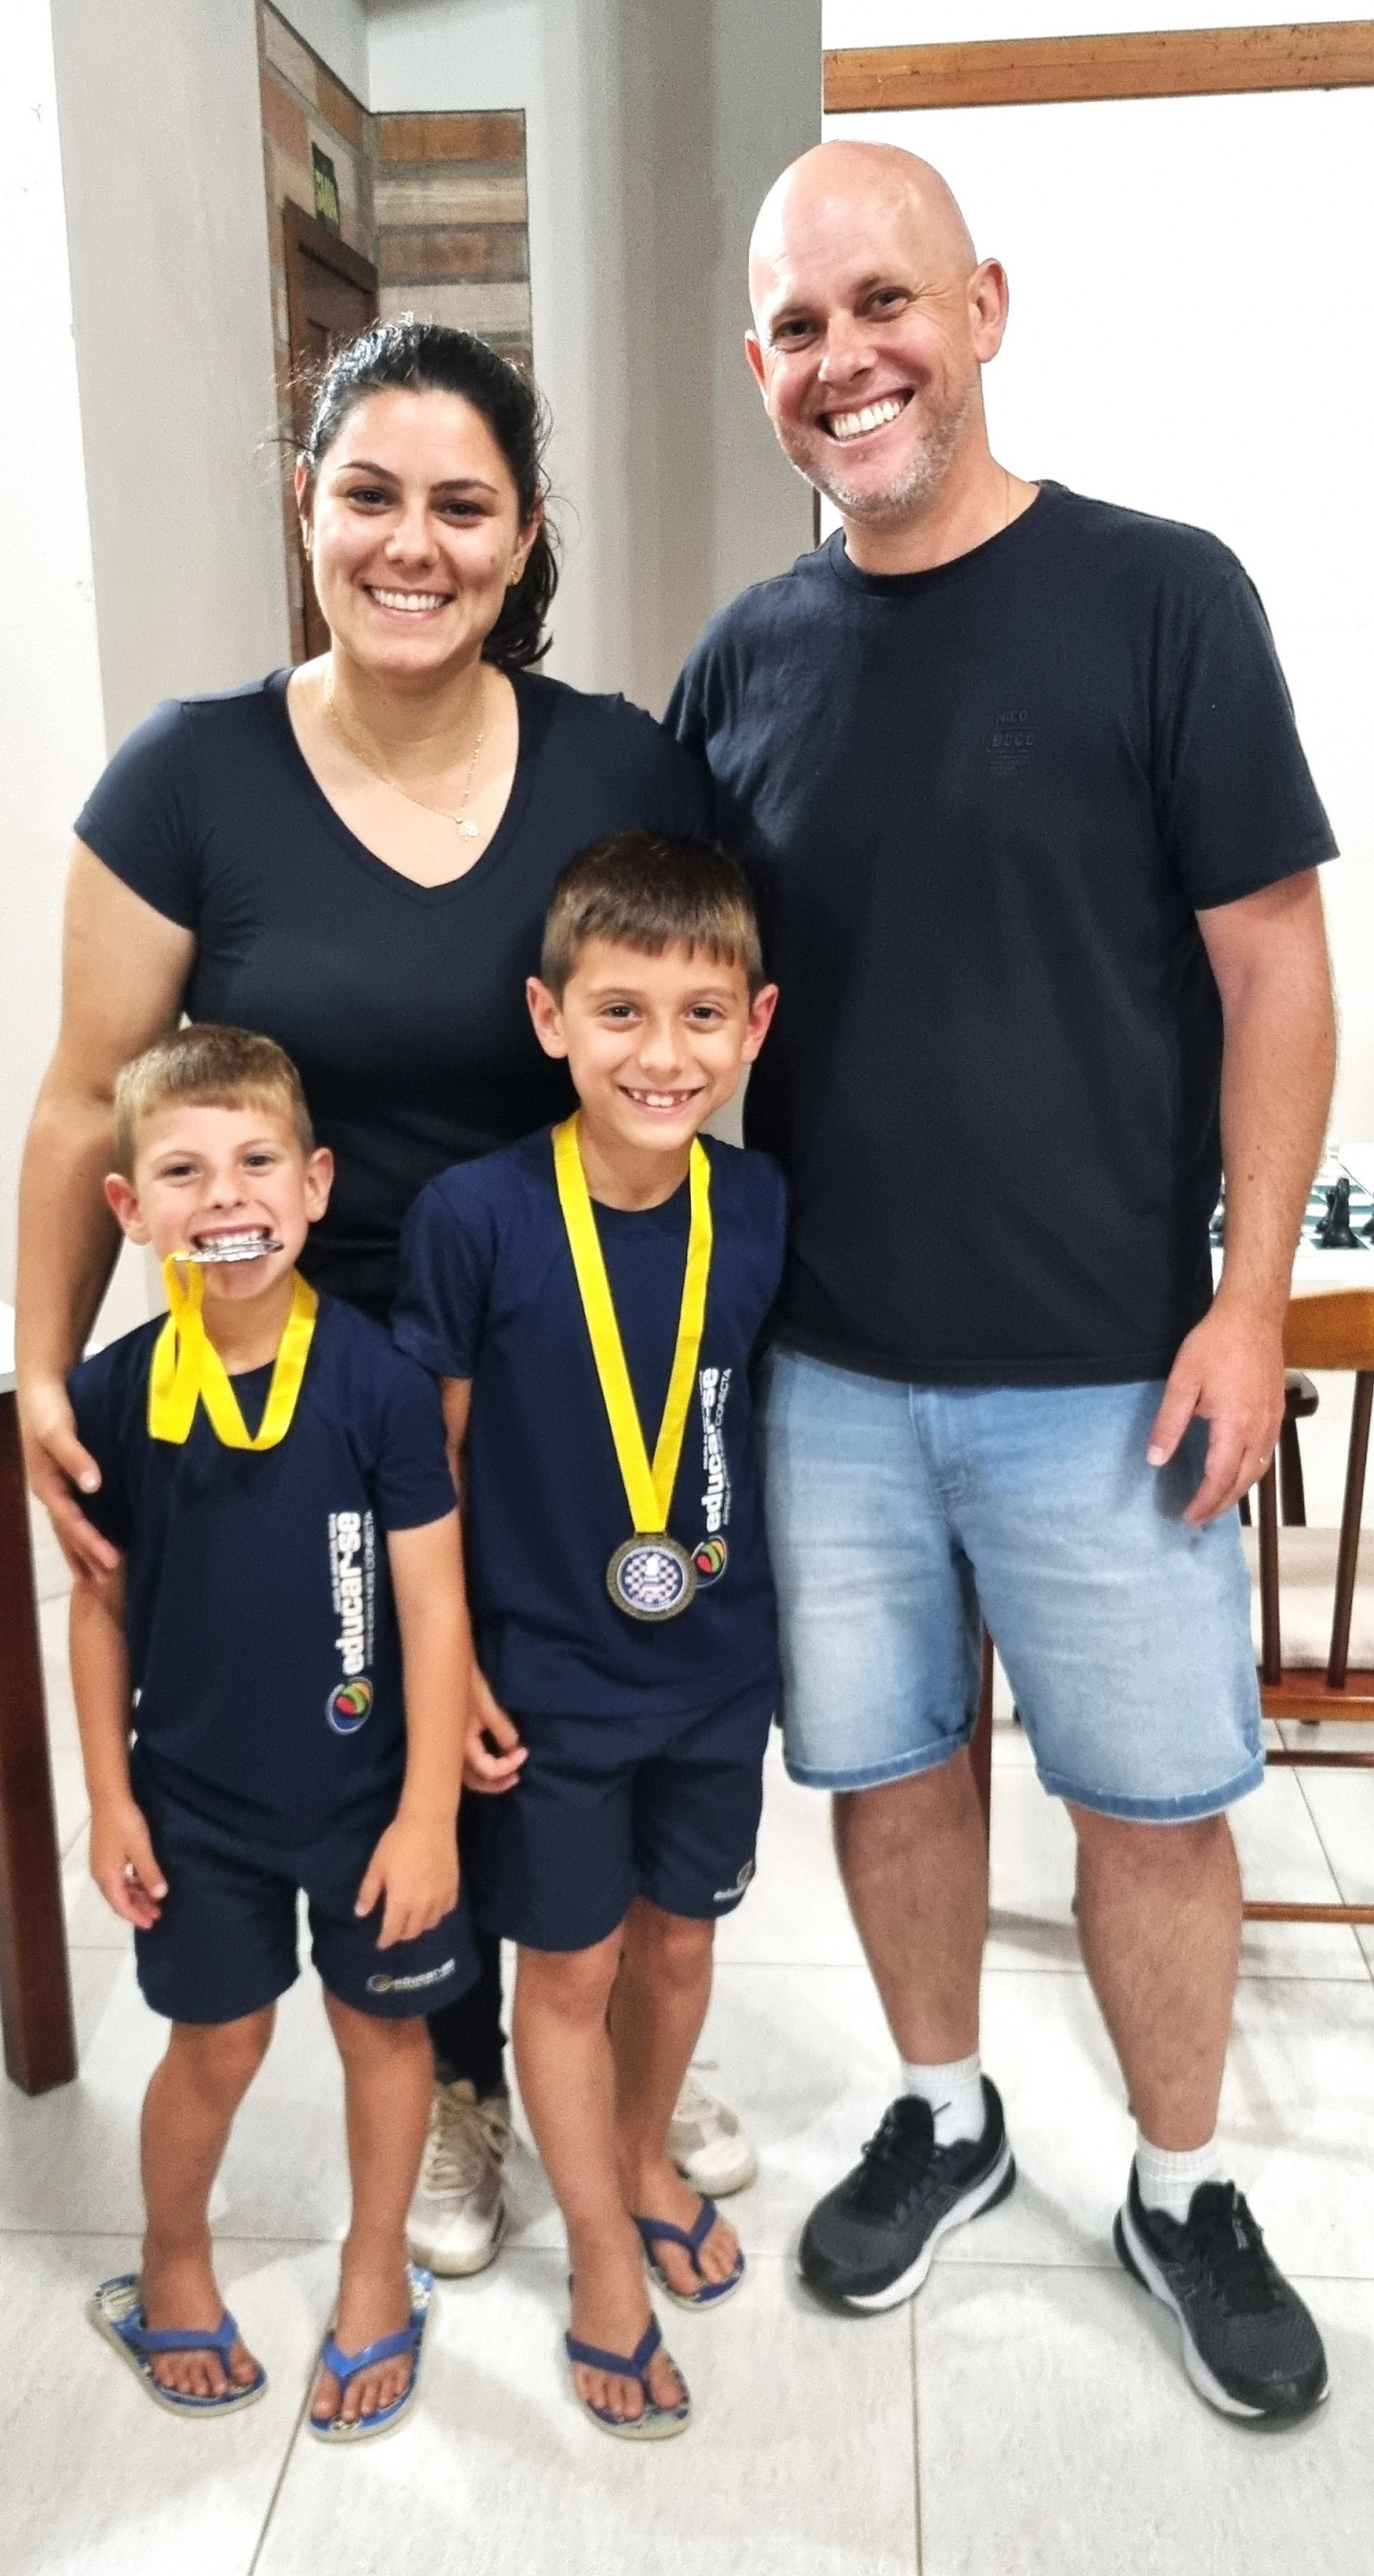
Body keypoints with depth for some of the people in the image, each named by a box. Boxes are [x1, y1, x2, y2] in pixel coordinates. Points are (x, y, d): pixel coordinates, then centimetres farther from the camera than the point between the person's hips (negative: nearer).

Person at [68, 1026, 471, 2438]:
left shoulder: (378, 1379, -18)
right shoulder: (112, 1393, -10)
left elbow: (432, 1604, -13)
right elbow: (101, 1604, 1)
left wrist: (428, 1811, -12)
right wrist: (110, 1798, 2)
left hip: (366, 1790, -1)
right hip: (196, 1793, 1)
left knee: (381, 2024, 17)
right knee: (216, 2043, 17)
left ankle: (378, 2270, 42)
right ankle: (171, 2266, 46)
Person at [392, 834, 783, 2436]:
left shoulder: (759, 1208, -11)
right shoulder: (473, 1217, -20)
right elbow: (424, 1454, -11)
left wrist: (782, 1608, 6)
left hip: (717, 1661, 3)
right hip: (547, 1675, -3)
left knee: (678, 1935, 21)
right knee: (570, 1963, 14)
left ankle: (645, 2161, 50)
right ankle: (602, 2260, 37)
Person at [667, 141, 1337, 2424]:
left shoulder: (1159, 599, -6)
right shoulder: (747, 662, 5)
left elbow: (1272, 968, -5)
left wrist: (1250, 1300, -10)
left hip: (1102, 1371, -3)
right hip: (826, 1363, 3)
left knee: (1155, 1801, 9)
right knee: (886, 1764, 16)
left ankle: (1182, 2192, 34)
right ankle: (946, 2117, 40)